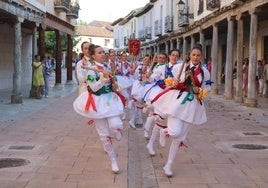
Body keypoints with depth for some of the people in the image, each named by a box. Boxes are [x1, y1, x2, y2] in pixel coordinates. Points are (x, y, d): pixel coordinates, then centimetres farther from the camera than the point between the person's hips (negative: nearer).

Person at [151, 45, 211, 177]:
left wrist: (199, 91, -6)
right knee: (175, 132, -20)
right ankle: (164, 132, 20)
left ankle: (168, 165, 19)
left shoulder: (205, 72, 6)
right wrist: (173, 83, -17)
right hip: (177, 100, -3)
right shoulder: (179, 67, -1)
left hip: (192, 104, 3)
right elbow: (170, 81, 6)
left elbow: (207, 88, 15)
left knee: (180, 136, 7)